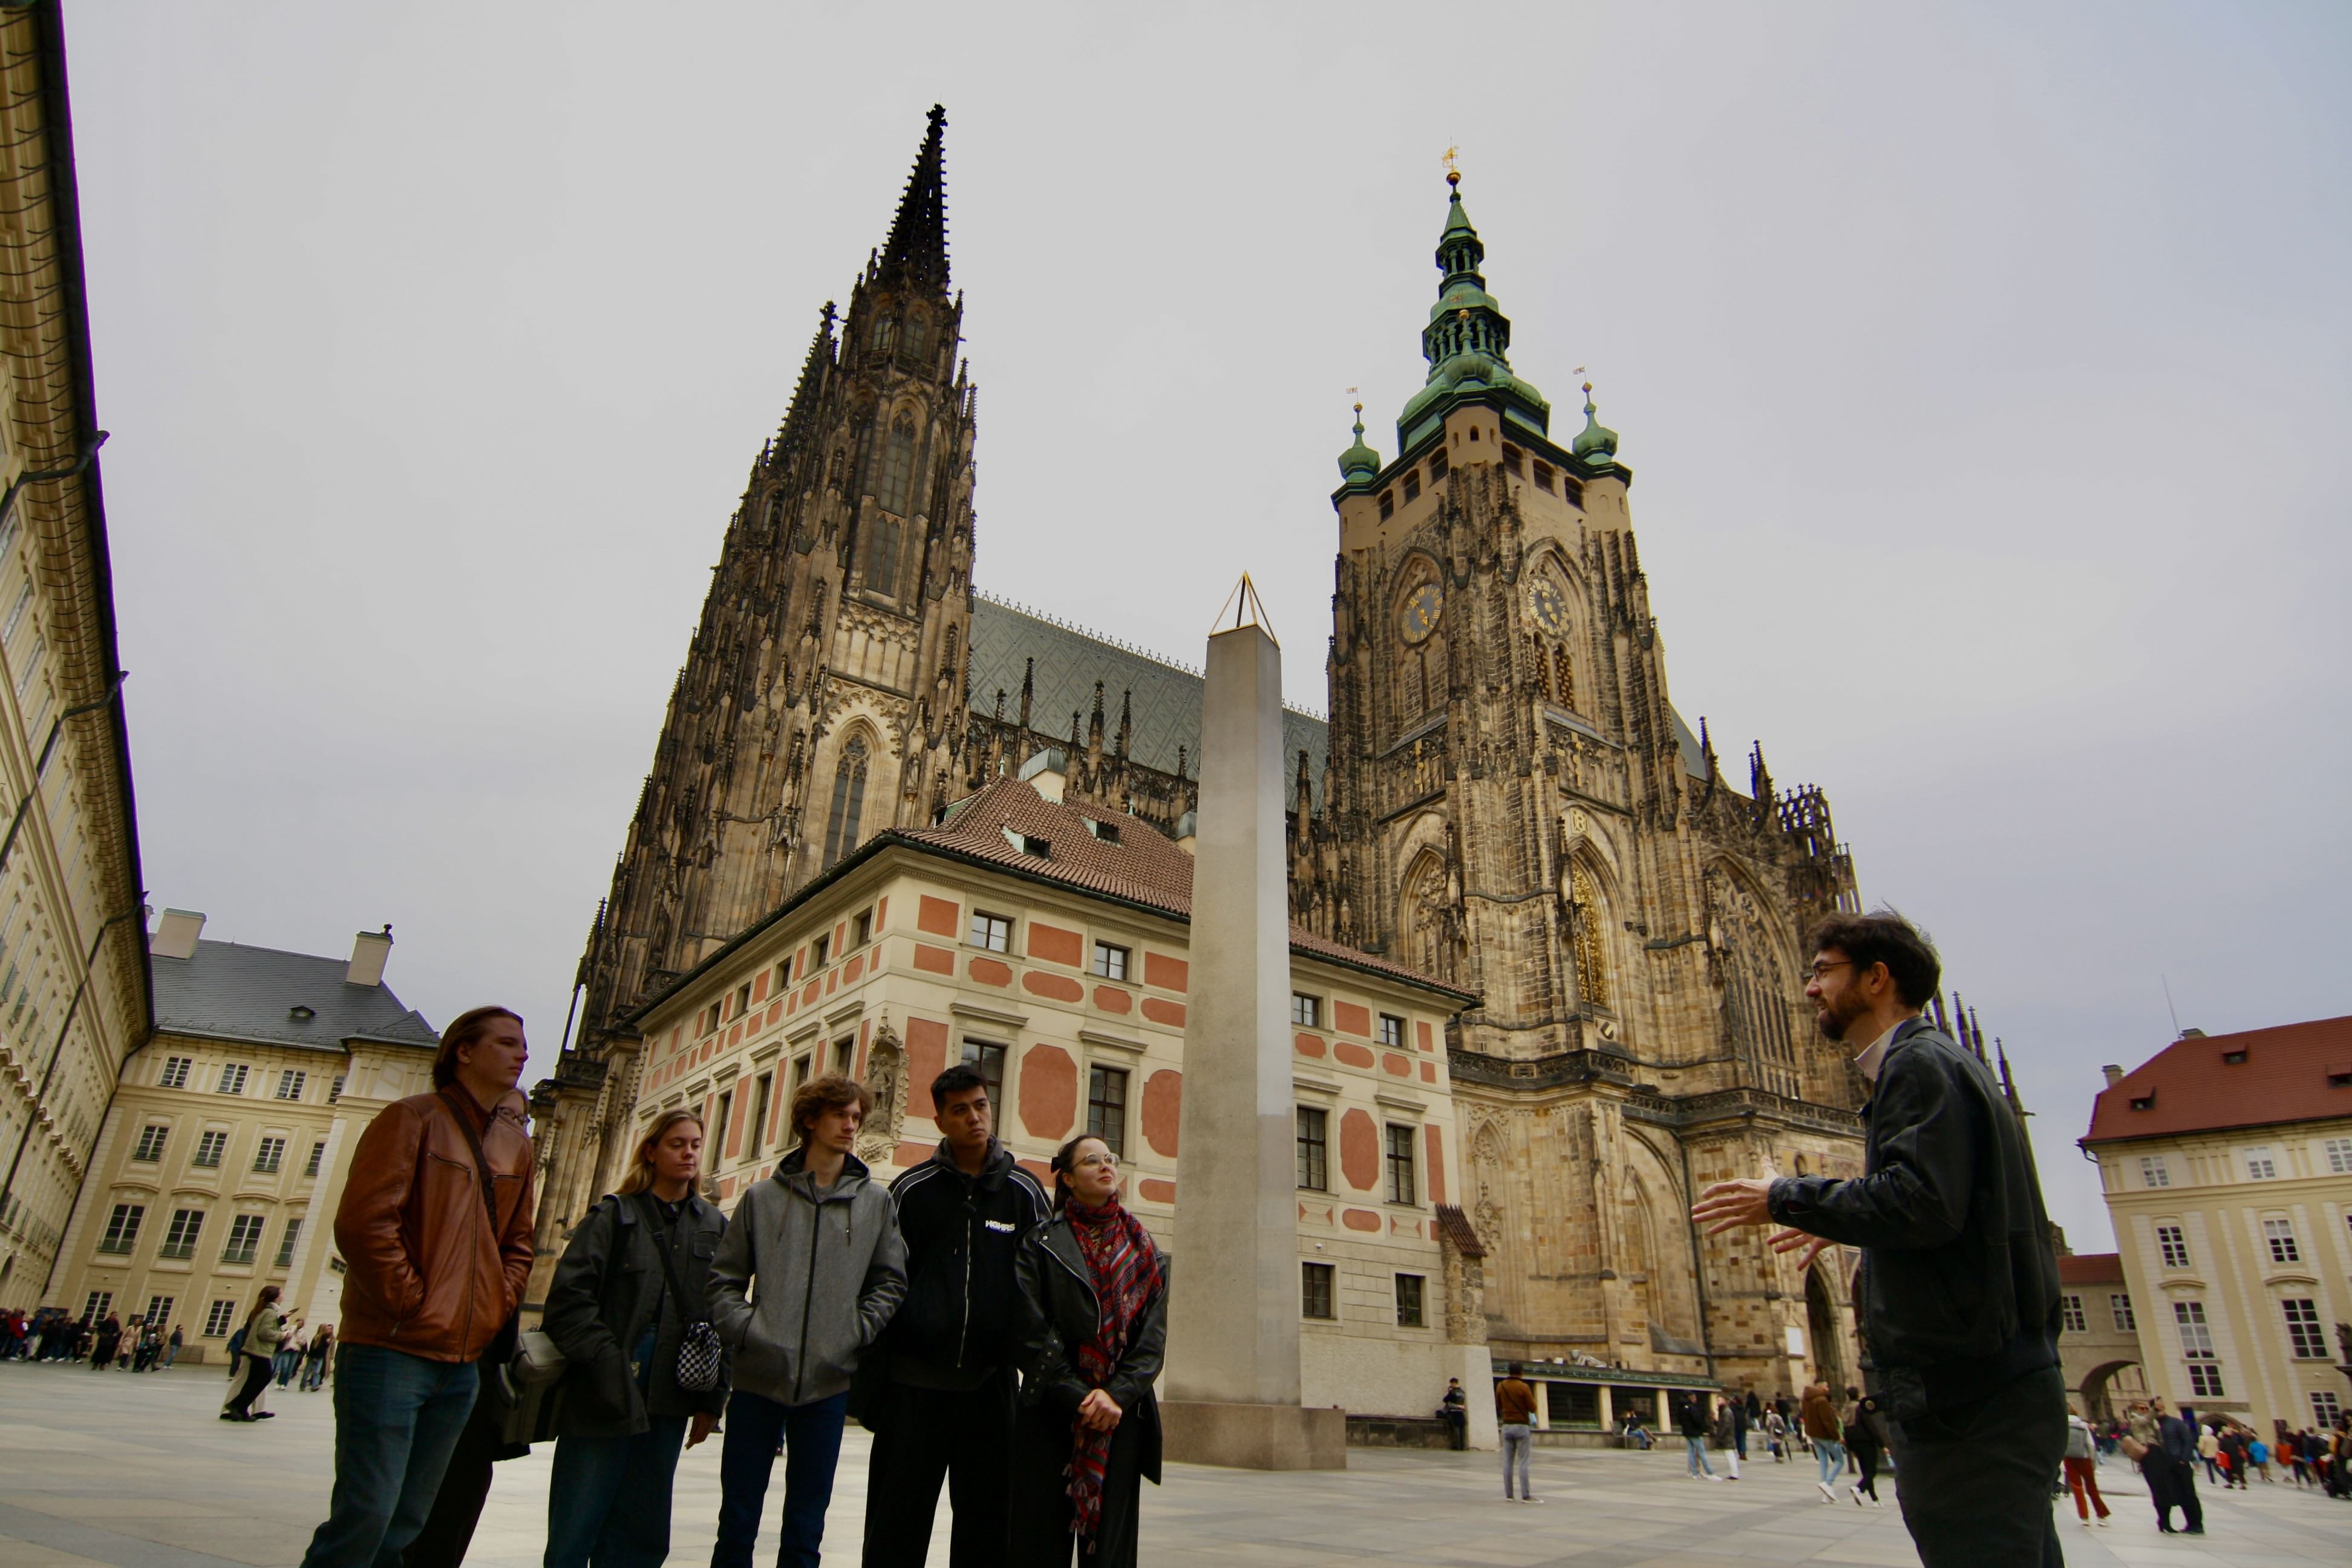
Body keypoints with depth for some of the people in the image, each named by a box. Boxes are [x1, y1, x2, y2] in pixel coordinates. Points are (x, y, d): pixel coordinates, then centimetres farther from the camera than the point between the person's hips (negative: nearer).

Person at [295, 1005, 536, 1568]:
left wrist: (496, 1309, 5)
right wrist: (410, 1305, -14)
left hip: (462, 1363, 6)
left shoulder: (516, 1143, 13)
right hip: (391, 1349, -6)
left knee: (407, 1523, 11)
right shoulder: (413, 1117, -6)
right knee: (366, 1514, -7)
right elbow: (363, 1222, -14)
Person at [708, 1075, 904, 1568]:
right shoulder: (762, 1197, 4)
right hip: (757, 1378, 0)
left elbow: (890, 1281, 6)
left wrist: (855, 1332, -7)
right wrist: (741, 1328, -8)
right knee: (737, 1522, 8)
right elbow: (725, 1276, 6)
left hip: (828, 1384, 0)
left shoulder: (875, 1201, 5)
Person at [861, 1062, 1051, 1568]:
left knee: (986, 1523, 10)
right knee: (896, 1526, 7)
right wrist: (872, 1380, -3)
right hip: (915, 1383, -1)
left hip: (990, 1383, 1)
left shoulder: (1025, 1193, 4)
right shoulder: (912, 1189, 2)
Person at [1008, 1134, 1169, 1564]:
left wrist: (1117, 1394, -11)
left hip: (1123, 1414, 2)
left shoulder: (1146, 1251, 10)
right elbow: (1033, 1333, -6)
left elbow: (1155, 1334, 3)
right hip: (1051, 1415, -2)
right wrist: (1080, 1398, -13)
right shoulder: (1042, 1244, 2)